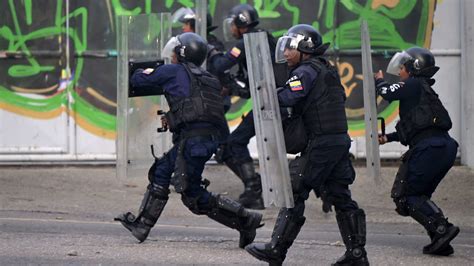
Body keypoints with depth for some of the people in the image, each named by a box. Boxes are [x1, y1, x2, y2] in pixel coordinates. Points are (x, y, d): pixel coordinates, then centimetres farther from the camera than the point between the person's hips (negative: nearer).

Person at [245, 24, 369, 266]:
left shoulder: (306, 72, -10)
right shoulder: (327, 70, 19)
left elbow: (285, 98, -23)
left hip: (320, 143, -9)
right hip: (340, 140, 9)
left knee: (293, 193, -4)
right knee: (340, 196, 10)